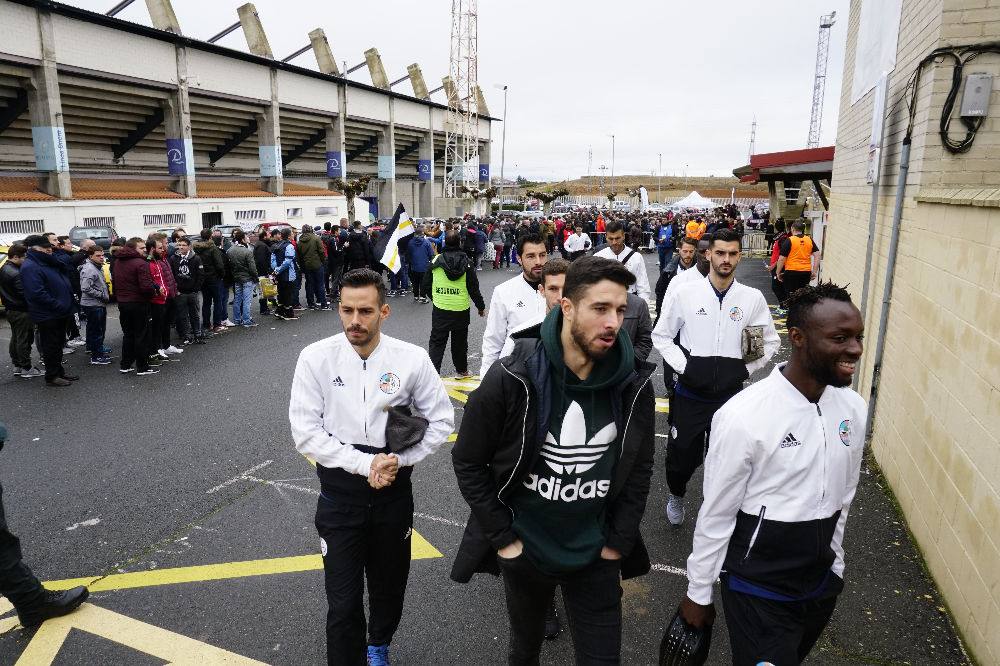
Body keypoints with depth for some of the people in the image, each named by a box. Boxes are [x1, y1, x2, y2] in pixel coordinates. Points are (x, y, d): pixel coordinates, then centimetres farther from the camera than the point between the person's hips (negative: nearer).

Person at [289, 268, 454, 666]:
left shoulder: (412, 359, -12)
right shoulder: (316, 358, -13)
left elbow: (441, 420, -3)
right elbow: (305, 432, -13)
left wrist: (399, 459, -15)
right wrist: (365, 463, -21)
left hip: (394, 494, 2)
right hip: (339, 496, -2)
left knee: (390, 588, 22)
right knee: (343, 604, 2)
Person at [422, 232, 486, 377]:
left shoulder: (436, 261, -4)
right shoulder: (466, 263, -8)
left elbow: (426, 286, 3)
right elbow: (474, 289, -5)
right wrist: (481, 307, 9)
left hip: (440, 310, 0)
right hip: (461, 310, 0)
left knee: (436, 342, 8)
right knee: (460, 342, 16)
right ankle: (461, 370, 31)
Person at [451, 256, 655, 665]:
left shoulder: (634, 384, -11)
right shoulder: (511, 380, -22)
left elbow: (639, 468, 2)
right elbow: (468, 462, -11)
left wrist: (619, 540, -1)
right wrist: (503, 538, -10)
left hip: (597, 556, 2)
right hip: (525, 552, -1)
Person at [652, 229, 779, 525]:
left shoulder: (753, 298, -2)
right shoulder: (686, 293, -5)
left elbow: (771, 341, 10)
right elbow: (661, 335, 3)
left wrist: (746, 368, -2)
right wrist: (683, 367, -8)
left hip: (731, 394, 1)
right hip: (690, 394, -1)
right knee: (682, 454, 11)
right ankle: (676, 495, 43)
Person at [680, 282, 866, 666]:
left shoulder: (854, 409, -4)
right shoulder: (744, 416, -24)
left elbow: (843, 499, 10)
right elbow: (716, 515, -15)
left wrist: (832, 567, 18)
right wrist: (698, 593, -6)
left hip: (822, 584, 6)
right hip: (758, 590, -6)